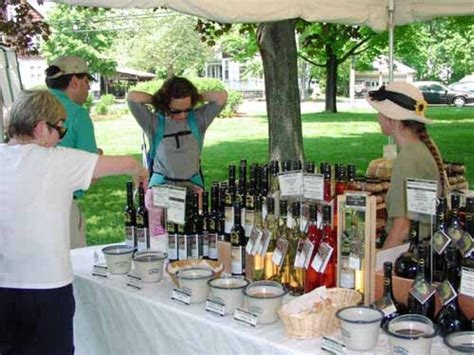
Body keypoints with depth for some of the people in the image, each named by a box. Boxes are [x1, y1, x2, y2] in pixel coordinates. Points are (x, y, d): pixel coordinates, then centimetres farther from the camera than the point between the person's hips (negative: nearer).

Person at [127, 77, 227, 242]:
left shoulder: (198, 119, 6)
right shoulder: (154, 122, 1)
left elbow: (222, 97, -2)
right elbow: (132, 97, -10)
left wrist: (197, 97, 3)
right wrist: (156, 99, 2)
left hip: (192, 187, 1)